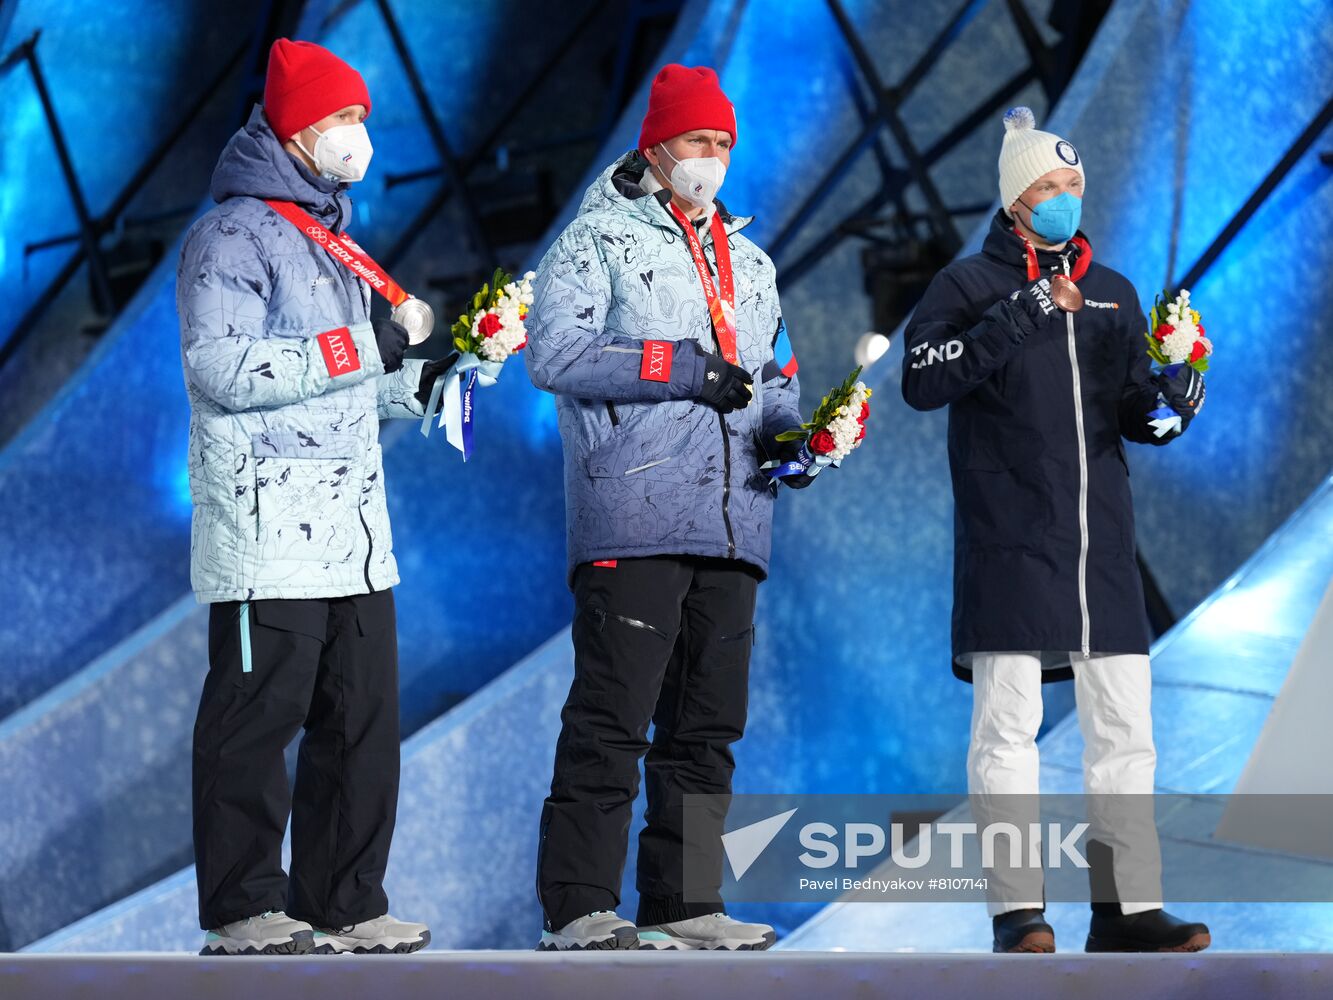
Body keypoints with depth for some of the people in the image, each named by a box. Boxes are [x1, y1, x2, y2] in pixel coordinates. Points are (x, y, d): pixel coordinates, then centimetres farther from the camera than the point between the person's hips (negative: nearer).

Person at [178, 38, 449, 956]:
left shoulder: (333, 235, 22)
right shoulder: (235, 233, -6)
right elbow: (221, 366, -18)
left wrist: (420, 379, 10)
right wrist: (359, 348, -16)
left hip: (354, 528, 9)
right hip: (269, 527, -9)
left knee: (365, 716, 8)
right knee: (258, 717, -5)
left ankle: (344, 904, 14)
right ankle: (242, 911, 1)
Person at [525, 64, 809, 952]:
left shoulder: (750, 264, 25)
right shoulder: (598, 240, 3)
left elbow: (774, 381, 29)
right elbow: (557, 353, -10)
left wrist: (790, 430, 7)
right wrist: (678, 368, -14)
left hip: (730, 528, 7)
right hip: (633, 523, -7)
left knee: (710, 721, 8)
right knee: (612, 718, -10)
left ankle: (687, 901, 14)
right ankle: (579, 908, -8)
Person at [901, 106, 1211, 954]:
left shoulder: (1113, 292, 17)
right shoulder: (972, 284, 2)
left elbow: (1134, 414, 18)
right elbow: (922, 381, -13)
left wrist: (1169, 401, -5)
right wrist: (1017, 320, -19)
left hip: (1101, 542, 5)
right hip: (1008, 542, -5)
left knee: (1124, 726, 2)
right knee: (1008, 724, -6)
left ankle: (1126, 907, 7)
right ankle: (1018, 912, -3)